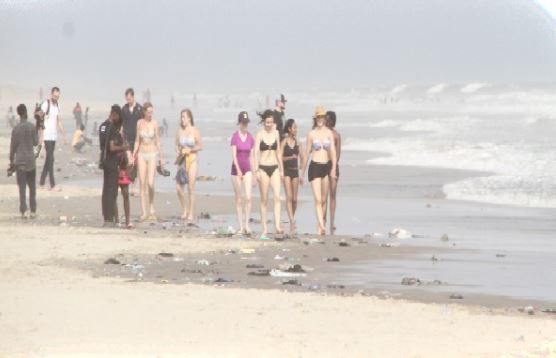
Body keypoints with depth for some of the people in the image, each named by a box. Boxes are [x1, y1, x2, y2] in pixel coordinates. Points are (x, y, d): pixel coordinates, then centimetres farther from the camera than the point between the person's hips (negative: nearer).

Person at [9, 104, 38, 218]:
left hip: (20, 162, -1)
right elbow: (36, 142, 3)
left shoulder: (15, 129, -5)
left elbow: (13, 147, -2)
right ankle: (33, 210, 10)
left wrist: (11, 161, 8)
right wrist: (37, 132, 17)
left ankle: (23, 211, -6)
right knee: (32, 186, 11)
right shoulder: (32, 127, -5)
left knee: (22, 187, 0)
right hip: (31, 160, 1)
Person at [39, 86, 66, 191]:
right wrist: (41, 136, -15)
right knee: (51, 159, -9)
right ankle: (52, 185, -9)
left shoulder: (57, 105, 11)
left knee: (48, 159, 10)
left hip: (54, 136, 7)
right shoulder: (45, 104, -10)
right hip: (47, 136, -7)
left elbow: (59, 121, 14)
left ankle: (42, 182, 17)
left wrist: (64, 135, 10)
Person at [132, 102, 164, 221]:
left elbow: (158, 141, 0)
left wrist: (161, 158, 1)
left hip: (152, 154, -3)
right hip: (141, 154, 3)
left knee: (150, 183, -13)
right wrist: (133, 156, 7)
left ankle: (152, 209, 8)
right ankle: (144, 212, 4)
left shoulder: (154, 123, -4)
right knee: (142, 183, 0)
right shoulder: (140, 123, 4)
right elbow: (137, 141, 10)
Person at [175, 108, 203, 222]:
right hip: (182, 161, 4)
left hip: (192, 160, -4)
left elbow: (200, 146, -1)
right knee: (179, 187, -4)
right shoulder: (179, 131, 5)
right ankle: (184, 209, 16)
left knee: (191, 188, -4)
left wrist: (190, 150, -13)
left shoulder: (194, 131, -6)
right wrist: (178, 152, -4)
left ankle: (191, 213, 3)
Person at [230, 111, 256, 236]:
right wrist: (238, 170, -26)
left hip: (247, 169, 2)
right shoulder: (235, 136, -6)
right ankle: (241, 227, 7)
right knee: (239, 199, 3)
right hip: (236, 169, -2)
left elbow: (252, 157, 10)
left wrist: (254, 175, 10)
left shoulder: (250, 138, 5)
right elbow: (234, 155, -13)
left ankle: (247, 224, -9)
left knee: (248, 197, -13)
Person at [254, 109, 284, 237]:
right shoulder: (260, 135, -4)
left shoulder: (276, 133, 8)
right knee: (264, 199, 3)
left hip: (274, 168, 3)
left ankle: (277, 225, -19)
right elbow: (256, 152, -10)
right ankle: (264, 229, 7)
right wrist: (257, 170, -19)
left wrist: (281, 169, 14)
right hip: (263, 168, -3)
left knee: (277, 196, -12)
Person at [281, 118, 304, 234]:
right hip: (286, 171, -4)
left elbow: (302, 157, 6)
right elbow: (280, 158, -6)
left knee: (294, 198, 6)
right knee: (289, 197, -12)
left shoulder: (297, 142, 7)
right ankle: (292, 222, -18)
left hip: (295, 170, 4)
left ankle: (292, 220, 21)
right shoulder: (284, 142, -4)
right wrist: (290, 157, -20)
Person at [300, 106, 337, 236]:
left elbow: (333, 152, 0)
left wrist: (333, 168, -13)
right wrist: (302, 173, 8)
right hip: (315, 167, -3)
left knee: (324, 200, 9)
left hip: (326, 167, 3)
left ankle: (319, 226, 19)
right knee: (318, 200, -12)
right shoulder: (311, 134, -1)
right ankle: (322, 226, -20)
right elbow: (307, 153, 4)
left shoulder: (329, 133, 4)